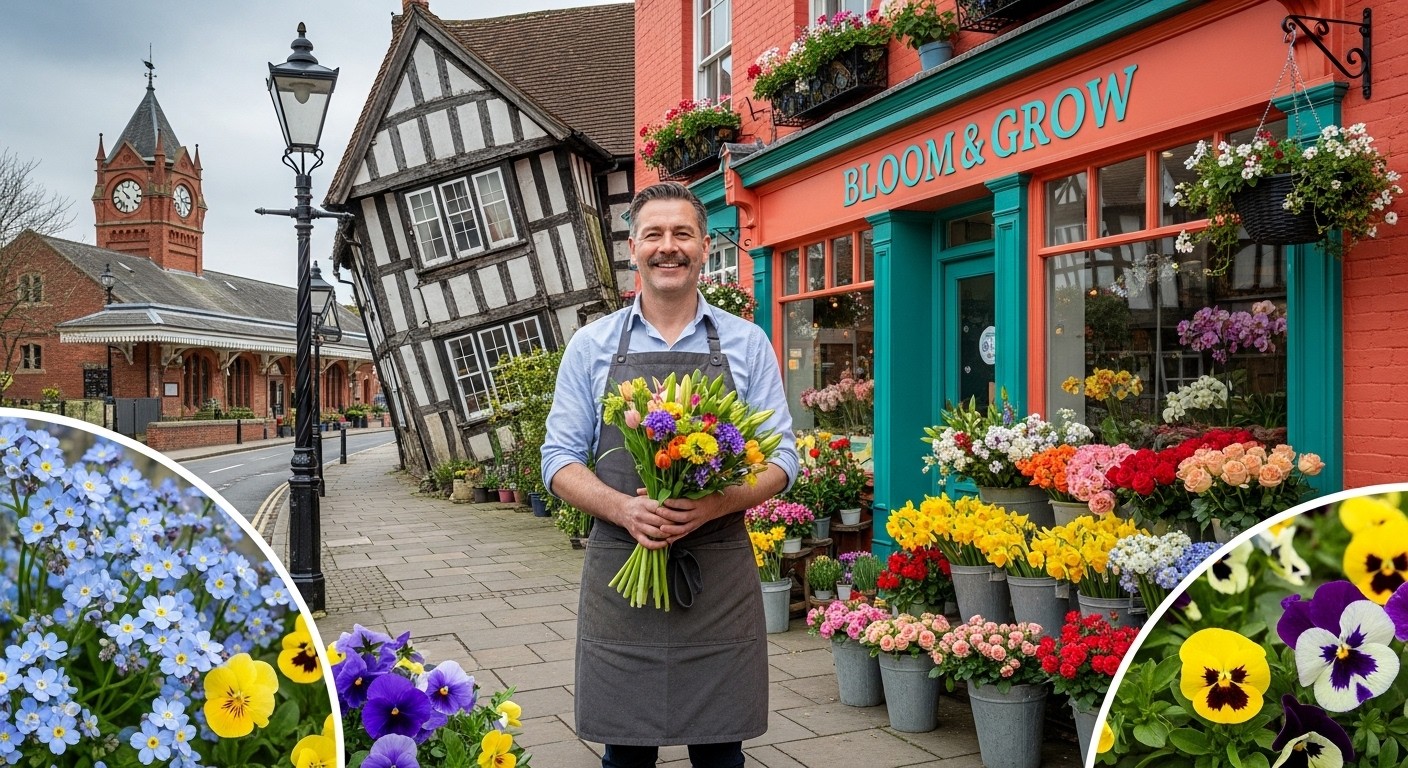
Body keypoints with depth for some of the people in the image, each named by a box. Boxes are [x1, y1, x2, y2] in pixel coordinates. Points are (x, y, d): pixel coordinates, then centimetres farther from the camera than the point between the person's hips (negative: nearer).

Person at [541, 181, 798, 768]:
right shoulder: (591, 345, 6)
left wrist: (715, 504, -16)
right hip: (619, 570, 0)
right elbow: (560, 459, 4)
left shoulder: (747, 343, 6)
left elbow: (781, 457, 4)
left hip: (720, 573, 0)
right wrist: (623, 508, -16)